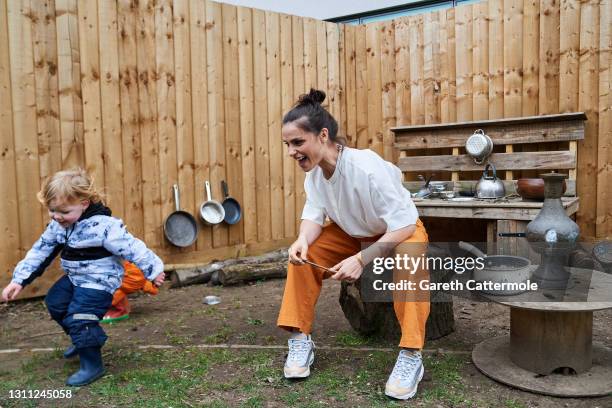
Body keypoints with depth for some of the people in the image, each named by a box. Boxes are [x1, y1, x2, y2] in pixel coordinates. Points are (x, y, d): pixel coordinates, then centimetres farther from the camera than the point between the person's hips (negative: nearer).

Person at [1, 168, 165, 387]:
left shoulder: (103, 226, -29)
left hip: (99, 283, -9)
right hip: (74, 278, 10)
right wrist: (18, 280, 1)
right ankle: (83, 341, 43)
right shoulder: (58, 225, -2)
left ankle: (92, 365, 4)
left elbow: (132, 248, -25)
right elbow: (40, 251, 5)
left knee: (79, 319, -15)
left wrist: (154, 269, -19)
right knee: (55, 305, 22)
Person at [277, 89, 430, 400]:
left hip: (401, 231, -6)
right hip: (354, 234, 6)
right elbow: (314, 214, -12)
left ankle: (411, 356, -27)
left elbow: (403, 225, -33)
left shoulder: (368, 168, -36)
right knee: (302, 253, -13)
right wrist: (302, 240, -35)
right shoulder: (314, 171, -15)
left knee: (409, 259, -39)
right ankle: (300, 339, -4)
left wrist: (361, 260, -41)